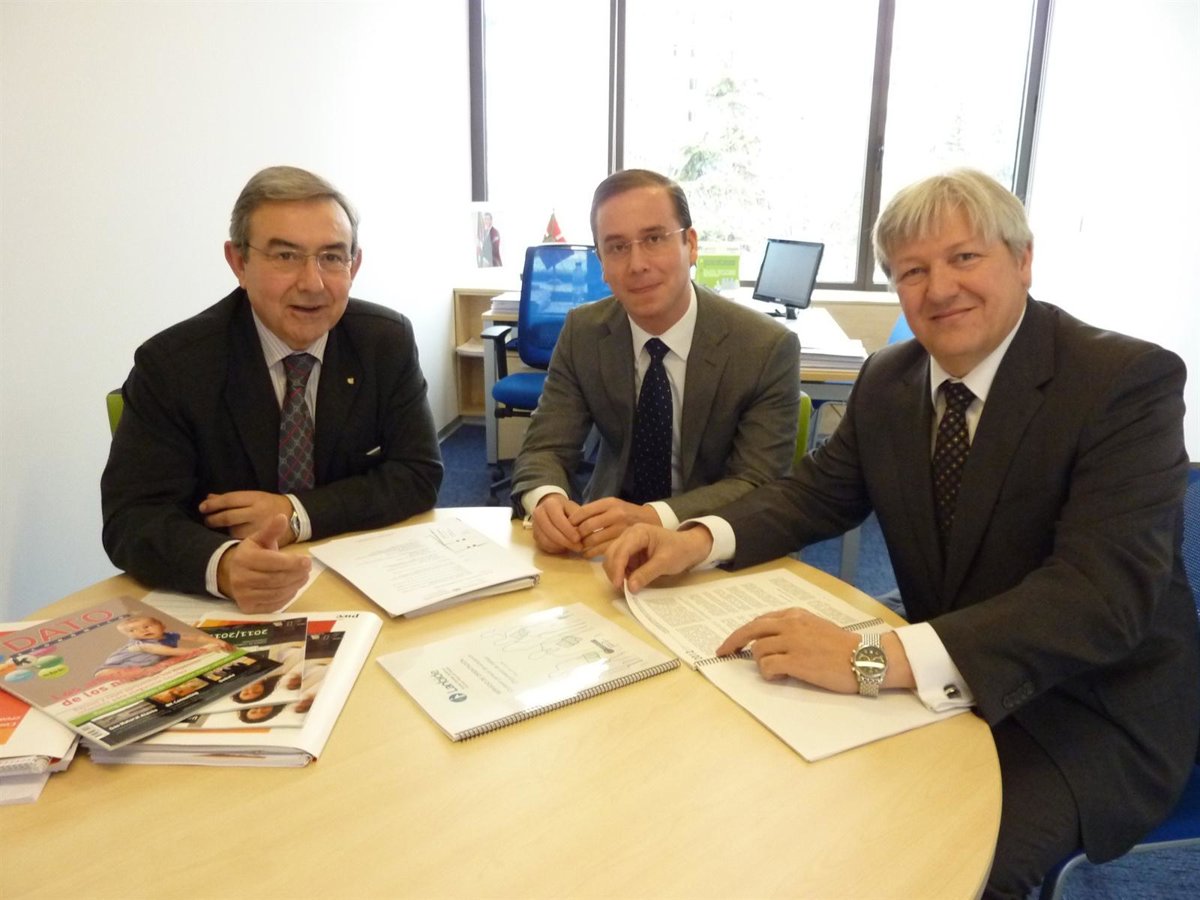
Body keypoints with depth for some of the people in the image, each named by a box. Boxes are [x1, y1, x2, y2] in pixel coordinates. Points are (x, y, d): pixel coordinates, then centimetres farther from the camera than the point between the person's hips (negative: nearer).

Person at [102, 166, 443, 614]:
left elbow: (419, 475, -4)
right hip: (222, 609, -1)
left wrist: (297, 514, -17)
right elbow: (132, 518, -13)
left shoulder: (388, 340, -4)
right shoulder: (170, 364, -9)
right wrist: (224, 566, -34)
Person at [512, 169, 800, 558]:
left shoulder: (768, 348, -13)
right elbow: (544, 448, -4)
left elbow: (758, 485, -15)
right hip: (610, 539, 2)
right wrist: (546, 501, -28)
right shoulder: (582, 332, -4)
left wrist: (654, 518, -32)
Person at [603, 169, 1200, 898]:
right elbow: (818, 492, 7)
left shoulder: (1129, 380, -19)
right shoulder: (887, 380, 0)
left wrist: (880, 658, -43)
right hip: (951, 683, 5)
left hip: (1095, 707, -5)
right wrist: (701, 538, -15)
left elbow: (1104, 592, -30)